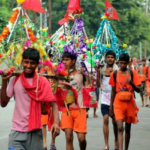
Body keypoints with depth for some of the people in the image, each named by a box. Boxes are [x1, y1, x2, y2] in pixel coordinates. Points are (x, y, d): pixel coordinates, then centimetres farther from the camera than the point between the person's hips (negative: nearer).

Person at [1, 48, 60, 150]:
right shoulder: (15, 80, 3)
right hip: (17, 131, 1)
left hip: (35, 131, -1)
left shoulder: (42, 82, -2)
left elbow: (53, 104, -7)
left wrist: (56, 122, -24)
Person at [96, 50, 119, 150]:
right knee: (105, 120, -5)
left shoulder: (117, 70, -4)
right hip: (105, 99, 2)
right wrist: (98, 73, -7)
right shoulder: (102, 69, 3)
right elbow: (98, 85, 3)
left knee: (115, 121, 6)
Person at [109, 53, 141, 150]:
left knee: (128, 128, 12)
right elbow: (113, 91, 9)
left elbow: (138, 90, -5)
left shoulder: (133, 73, -1)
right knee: (120, 128, -16)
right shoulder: (114, 74, 1)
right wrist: (111, 106, 9)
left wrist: (131, 83, -25)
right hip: (118, 103, -1)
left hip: (130, 103, 1)